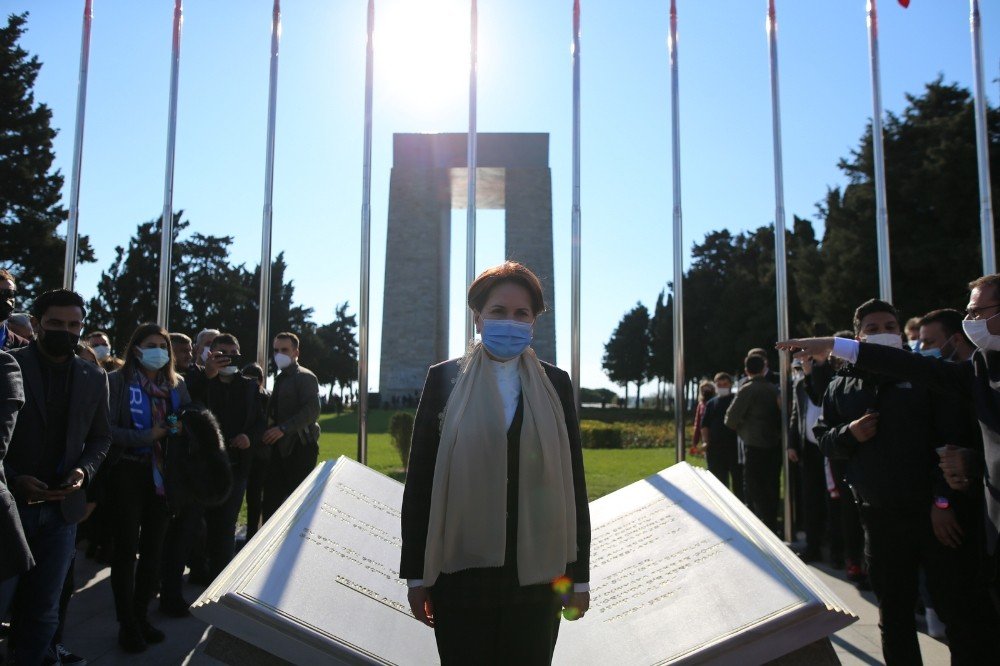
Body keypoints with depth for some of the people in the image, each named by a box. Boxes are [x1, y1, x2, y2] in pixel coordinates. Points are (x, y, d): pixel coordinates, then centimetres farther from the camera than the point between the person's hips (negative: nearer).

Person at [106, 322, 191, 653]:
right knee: (127, 546, 3)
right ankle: (126, 623, 16)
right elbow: (106, 429, -14)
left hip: (163, 473, 4)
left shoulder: (176, 384, 7)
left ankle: (141, 615, 25)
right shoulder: (118, 381, -7)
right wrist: (146, 437, -20)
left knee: (153, 546, 10)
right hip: (128, 472, -4)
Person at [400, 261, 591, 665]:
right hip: (461, 574, -1)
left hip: (536, 578, 1)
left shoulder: (555, 385, 4)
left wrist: (579, 575, 5)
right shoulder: (444, 379, 1)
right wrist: (416, 575, 0)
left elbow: (573, 480, 5)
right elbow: (419, 479, 1)